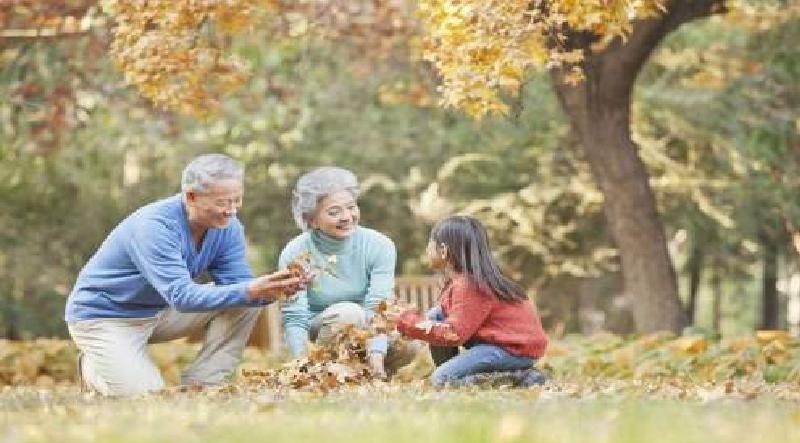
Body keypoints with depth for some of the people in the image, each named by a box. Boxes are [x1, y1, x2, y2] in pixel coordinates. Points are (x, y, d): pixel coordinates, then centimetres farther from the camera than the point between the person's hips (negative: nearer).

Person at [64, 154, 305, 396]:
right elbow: (181, 296, -39)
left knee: (244, 304, -11)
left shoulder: (228, 227, -8)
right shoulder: (155, 226, -32)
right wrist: (250, 291, -49)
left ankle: (199, 385, -7)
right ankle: (92, 366, 7)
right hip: (104, 316, -7)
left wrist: (275, 289, -35)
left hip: (159, 312, 7)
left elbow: (237, 283, -12)